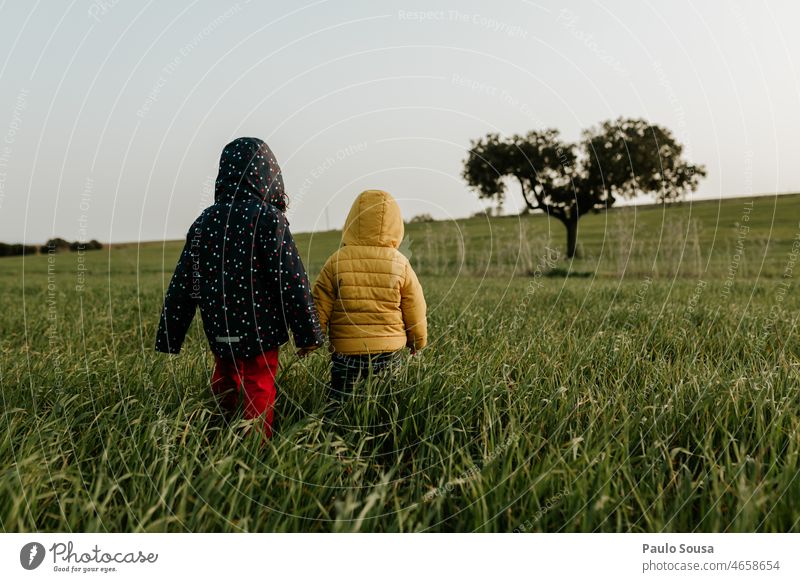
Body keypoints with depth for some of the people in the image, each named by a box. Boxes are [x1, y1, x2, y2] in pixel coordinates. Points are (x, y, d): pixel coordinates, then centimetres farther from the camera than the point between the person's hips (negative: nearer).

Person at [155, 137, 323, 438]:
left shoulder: (204, 221, 4)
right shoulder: (268, 219, -12)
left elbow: (182, 284, 6)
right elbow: (291, 280, -14)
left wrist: (169, 339, 13)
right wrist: (308, 333, -6)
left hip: (219, 333, 5)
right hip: (261, 334, -5)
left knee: (224, 390, 21)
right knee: (259, 398, 5)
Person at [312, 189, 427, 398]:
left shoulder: (336, 262, -6)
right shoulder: (401, 264, -3)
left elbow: (319, 309, -3)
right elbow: (415, 310, 3)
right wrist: (418, 341, 20)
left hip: (345, 352, -1)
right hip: (390, 350, 1)